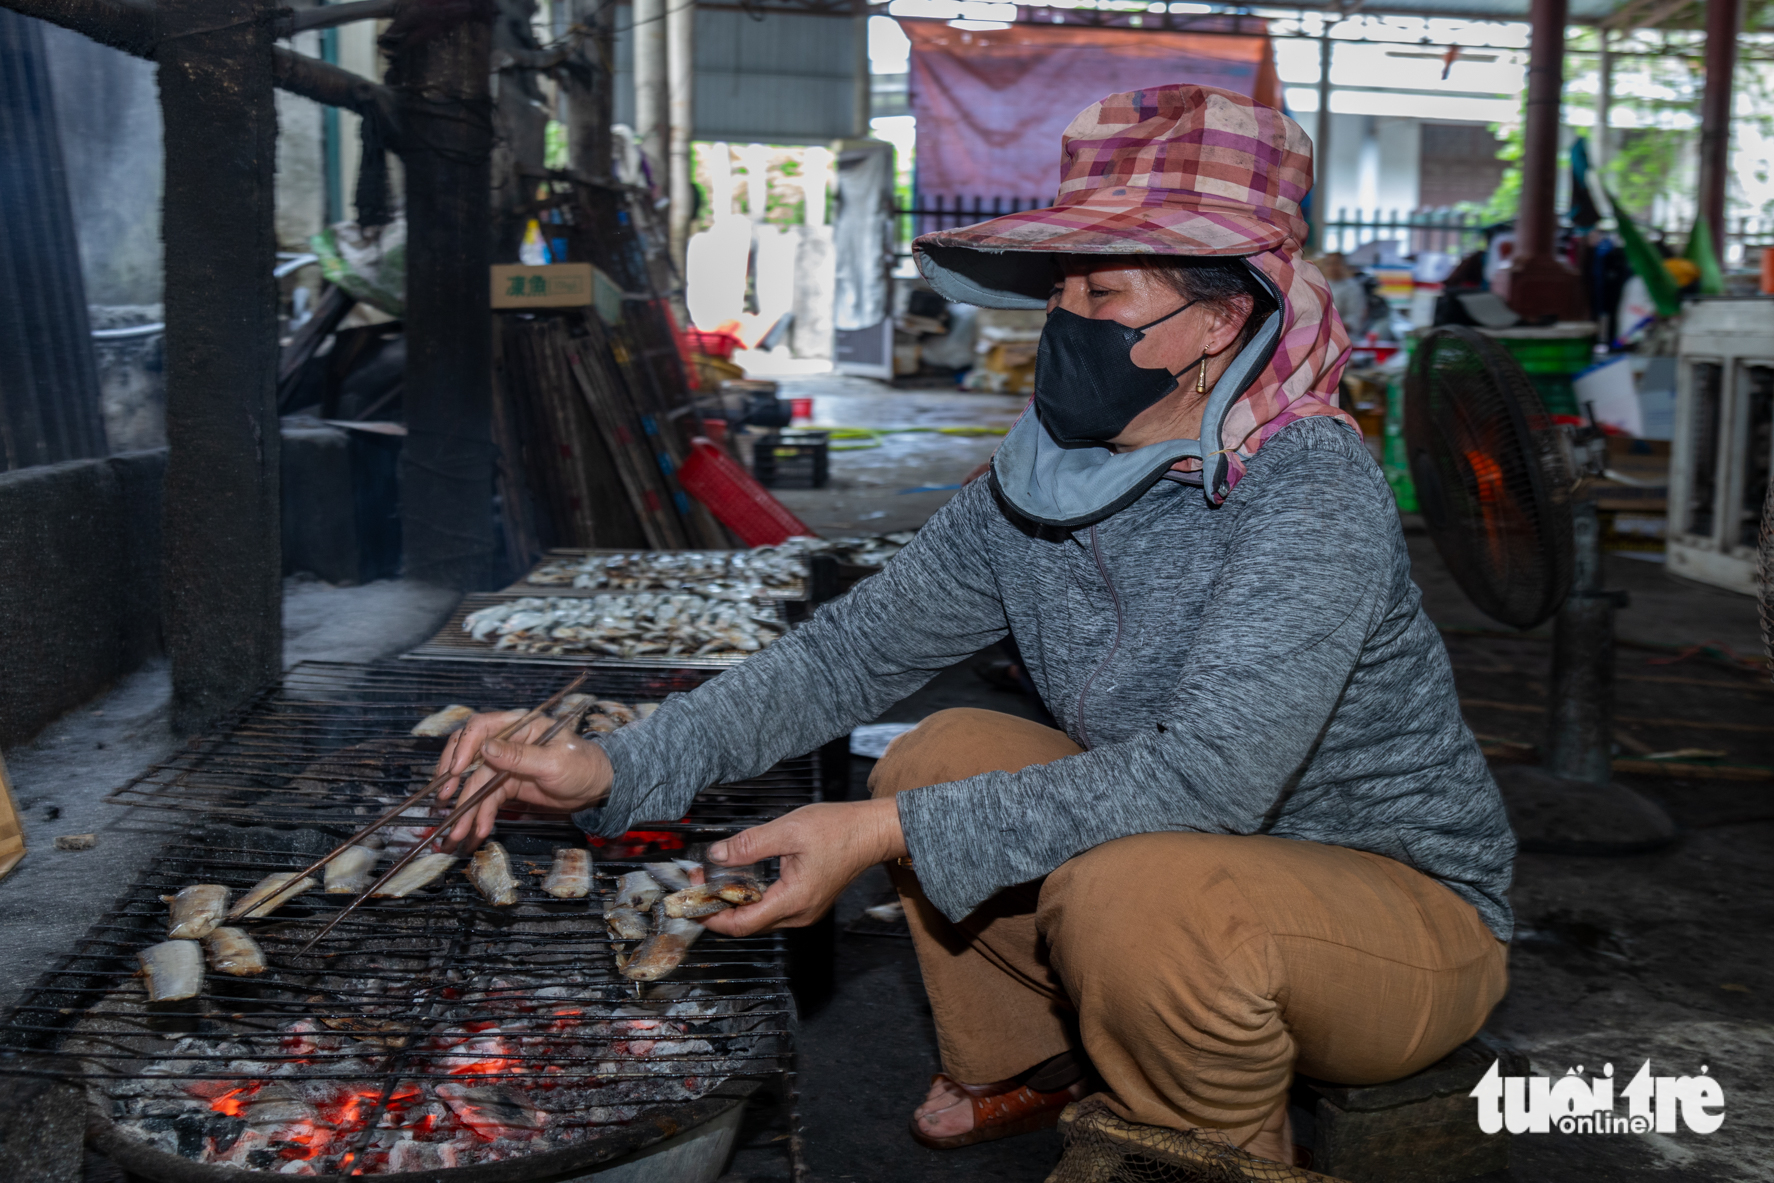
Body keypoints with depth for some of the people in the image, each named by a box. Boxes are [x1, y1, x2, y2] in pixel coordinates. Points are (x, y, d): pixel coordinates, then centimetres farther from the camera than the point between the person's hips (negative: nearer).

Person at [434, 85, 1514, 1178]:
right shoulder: (1038, 482, -6)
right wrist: (614, 769, -16)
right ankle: (1031, 1072, 19)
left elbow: (1208, 774, -36)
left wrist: (888, 833, -38)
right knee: (942, 755, -3)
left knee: (1141, 898, -34)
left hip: (1409, 900, -6)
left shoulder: (1312, 488, -27)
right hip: (1177, 856, 7)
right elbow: (853, 650, -4)